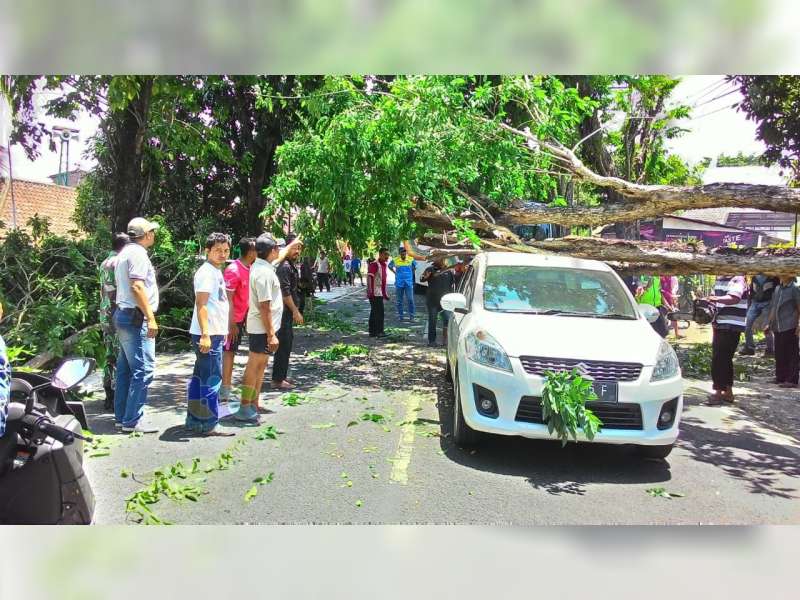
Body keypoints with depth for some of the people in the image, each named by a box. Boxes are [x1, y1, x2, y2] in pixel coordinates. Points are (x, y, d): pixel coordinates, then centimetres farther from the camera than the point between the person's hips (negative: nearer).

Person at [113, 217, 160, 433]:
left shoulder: (125, 252, 19)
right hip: (136, 318, -11)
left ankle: (121, 416, 19)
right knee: (143, 369, -9)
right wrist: (151, 318, -23)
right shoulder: (138, 253, -12)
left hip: (123, 314, 11)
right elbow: (137, 287, -22)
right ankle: (133, 421, -7)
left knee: (125, 368, 13)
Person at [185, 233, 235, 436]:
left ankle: (194, 420, 23)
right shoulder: (207, 272, -13)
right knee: (212, 379, -5)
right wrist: (205, 335, -25)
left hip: (214, 333, 10)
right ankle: (209, 424, 2)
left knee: (200, 378, 14)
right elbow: (201, 304, -20)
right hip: (208, 335, -10)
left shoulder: (216, 272, 17)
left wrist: (223, 332, 26)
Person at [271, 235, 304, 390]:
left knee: (287, 343, 15)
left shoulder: (292, 265, 15)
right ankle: (277, 380, -1)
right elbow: (285, 292, -21)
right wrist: (295, 311, -19)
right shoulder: (285, 266, -16)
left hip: (288, 311, 10)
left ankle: (282, 376, 24)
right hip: (285, 311, -10)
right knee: (283, 344, -6)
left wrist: (295, 310, 21)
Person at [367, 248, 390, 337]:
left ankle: (372, 332, 18)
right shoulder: (374, 264, -13)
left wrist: (385, 293, 25)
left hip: (380, 293, 10)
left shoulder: (383, 265, 17)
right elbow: (369, 277, -22)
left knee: (374, 312, 13)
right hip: (375, 293, -10)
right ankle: (379, 332, -8)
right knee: (379, 312, -11)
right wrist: (370, 291, -32)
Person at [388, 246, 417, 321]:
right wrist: (395, 273, 6)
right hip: (399, 283, 0)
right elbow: (390, 266, 15)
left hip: (408, 283, 0)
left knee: (410, 300, -5)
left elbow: (415, 266, 18)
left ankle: (411, 316, 4)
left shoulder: (411, 259, -3)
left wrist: (411, 273, 10)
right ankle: (400, 316, 17)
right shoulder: (395, 260, -4)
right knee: (399, 300, 7)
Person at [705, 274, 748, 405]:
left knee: (719, 360, -11)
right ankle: (728, 392, 21)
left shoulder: (737, 279, -13)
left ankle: (718, 392, -7)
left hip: (732, 327, -9)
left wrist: (716, 299, -42)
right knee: (724, 360, 13)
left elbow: (734, 298, -30)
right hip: (719, 324, 9)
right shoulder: (719, 280, 15)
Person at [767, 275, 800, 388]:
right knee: (779, 354, 11)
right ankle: (781, 378, 19)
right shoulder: (778, 289, 16)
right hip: (777, 327, 7)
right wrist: (770, 324, 19)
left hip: (789, 327, -7)